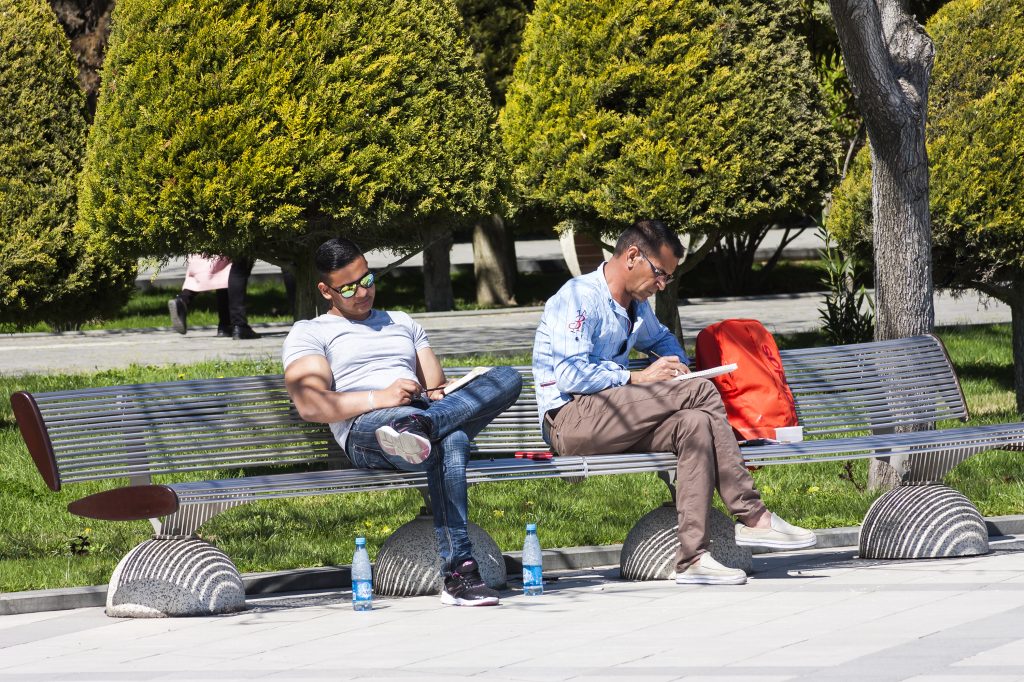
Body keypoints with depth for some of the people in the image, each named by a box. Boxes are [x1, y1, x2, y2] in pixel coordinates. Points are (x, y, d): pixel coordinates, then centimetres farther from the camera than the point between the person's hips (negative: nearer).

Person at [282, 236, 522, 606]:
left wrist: (442, 394, 2)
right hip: (365, 430, -6)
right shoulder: (308, 334, 17)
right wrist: (378, 399, -16)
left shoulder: (403, 324, 37)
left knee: (507, 377, -28)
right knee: (449, 441, -43)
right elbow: (310, 405, -1)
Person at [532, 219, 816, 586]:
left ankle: (693, 557, -31)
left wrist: (679, 365, 21)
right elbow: (570, 375, -18)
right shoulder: (579, 296, -8)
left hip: (611, 422, 9)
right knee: (701, 392, -21)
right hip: (570, 420, -9)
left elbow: (660, 337, 45)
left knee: (696, 424, -22)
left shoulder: (637, 306, 21)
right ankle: (752, 517, -18)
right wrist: (638, 378, -15)